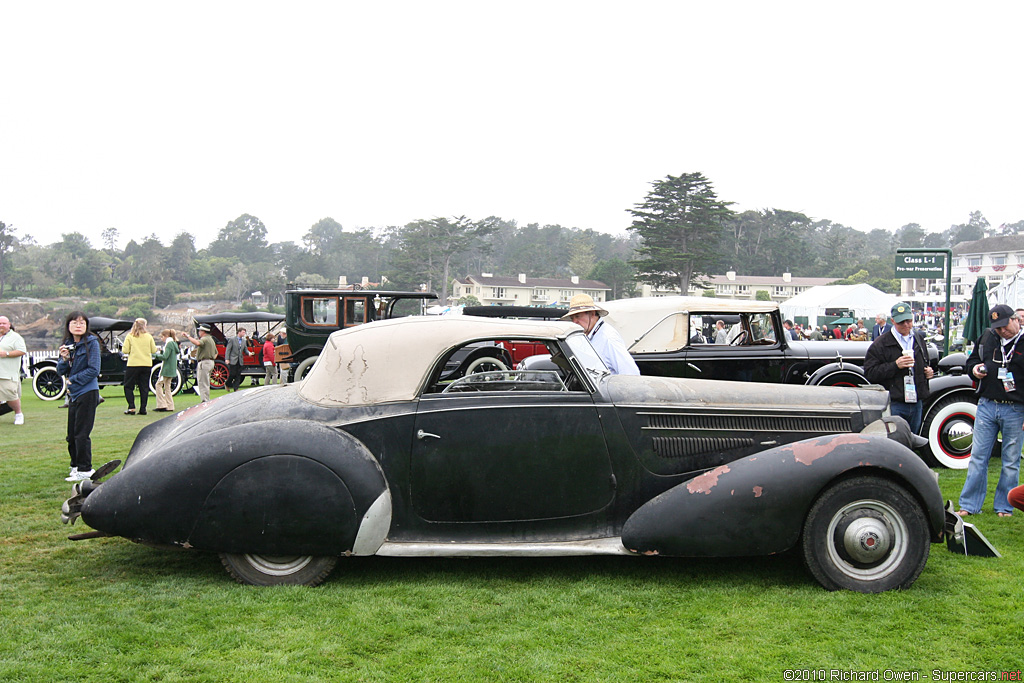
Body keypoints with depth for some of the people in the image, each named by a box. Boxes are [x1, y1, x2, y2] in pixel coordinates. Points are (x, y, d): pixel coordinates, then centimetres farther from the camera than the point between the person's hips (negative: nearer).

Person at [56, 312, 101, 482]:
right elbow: (60, 371, 10)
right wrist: (64, 358, -9)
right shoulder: (68, 344, 10)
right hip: (74, 394, 7)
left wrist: (73, 380, -11)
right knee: (71, 435, 12)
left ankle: (84, 470, 1)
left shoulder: (91, 343, -8)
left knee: (81, 434, -5)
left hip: (87, 392, -7)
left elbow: (93, 370, -13)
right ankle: (76, 466, 25)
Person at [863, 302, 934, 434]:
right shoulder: (880, 344, -6)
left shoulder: (919, 340, 16)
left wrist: (928, 371, 9)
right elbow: (870, 373, -13)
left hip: (916, 403, 6)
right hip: (894, 405, -6)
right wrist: (895, 365, -21)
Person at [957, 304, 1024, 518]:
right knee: (978, 457, 6)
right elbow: (972, 359, 24)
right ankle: (969, 505, 13)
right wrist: (974, 368, -1)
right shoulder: (986, 339, 9)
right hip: (986, 406, 4)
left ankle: (1004, 507, 19)